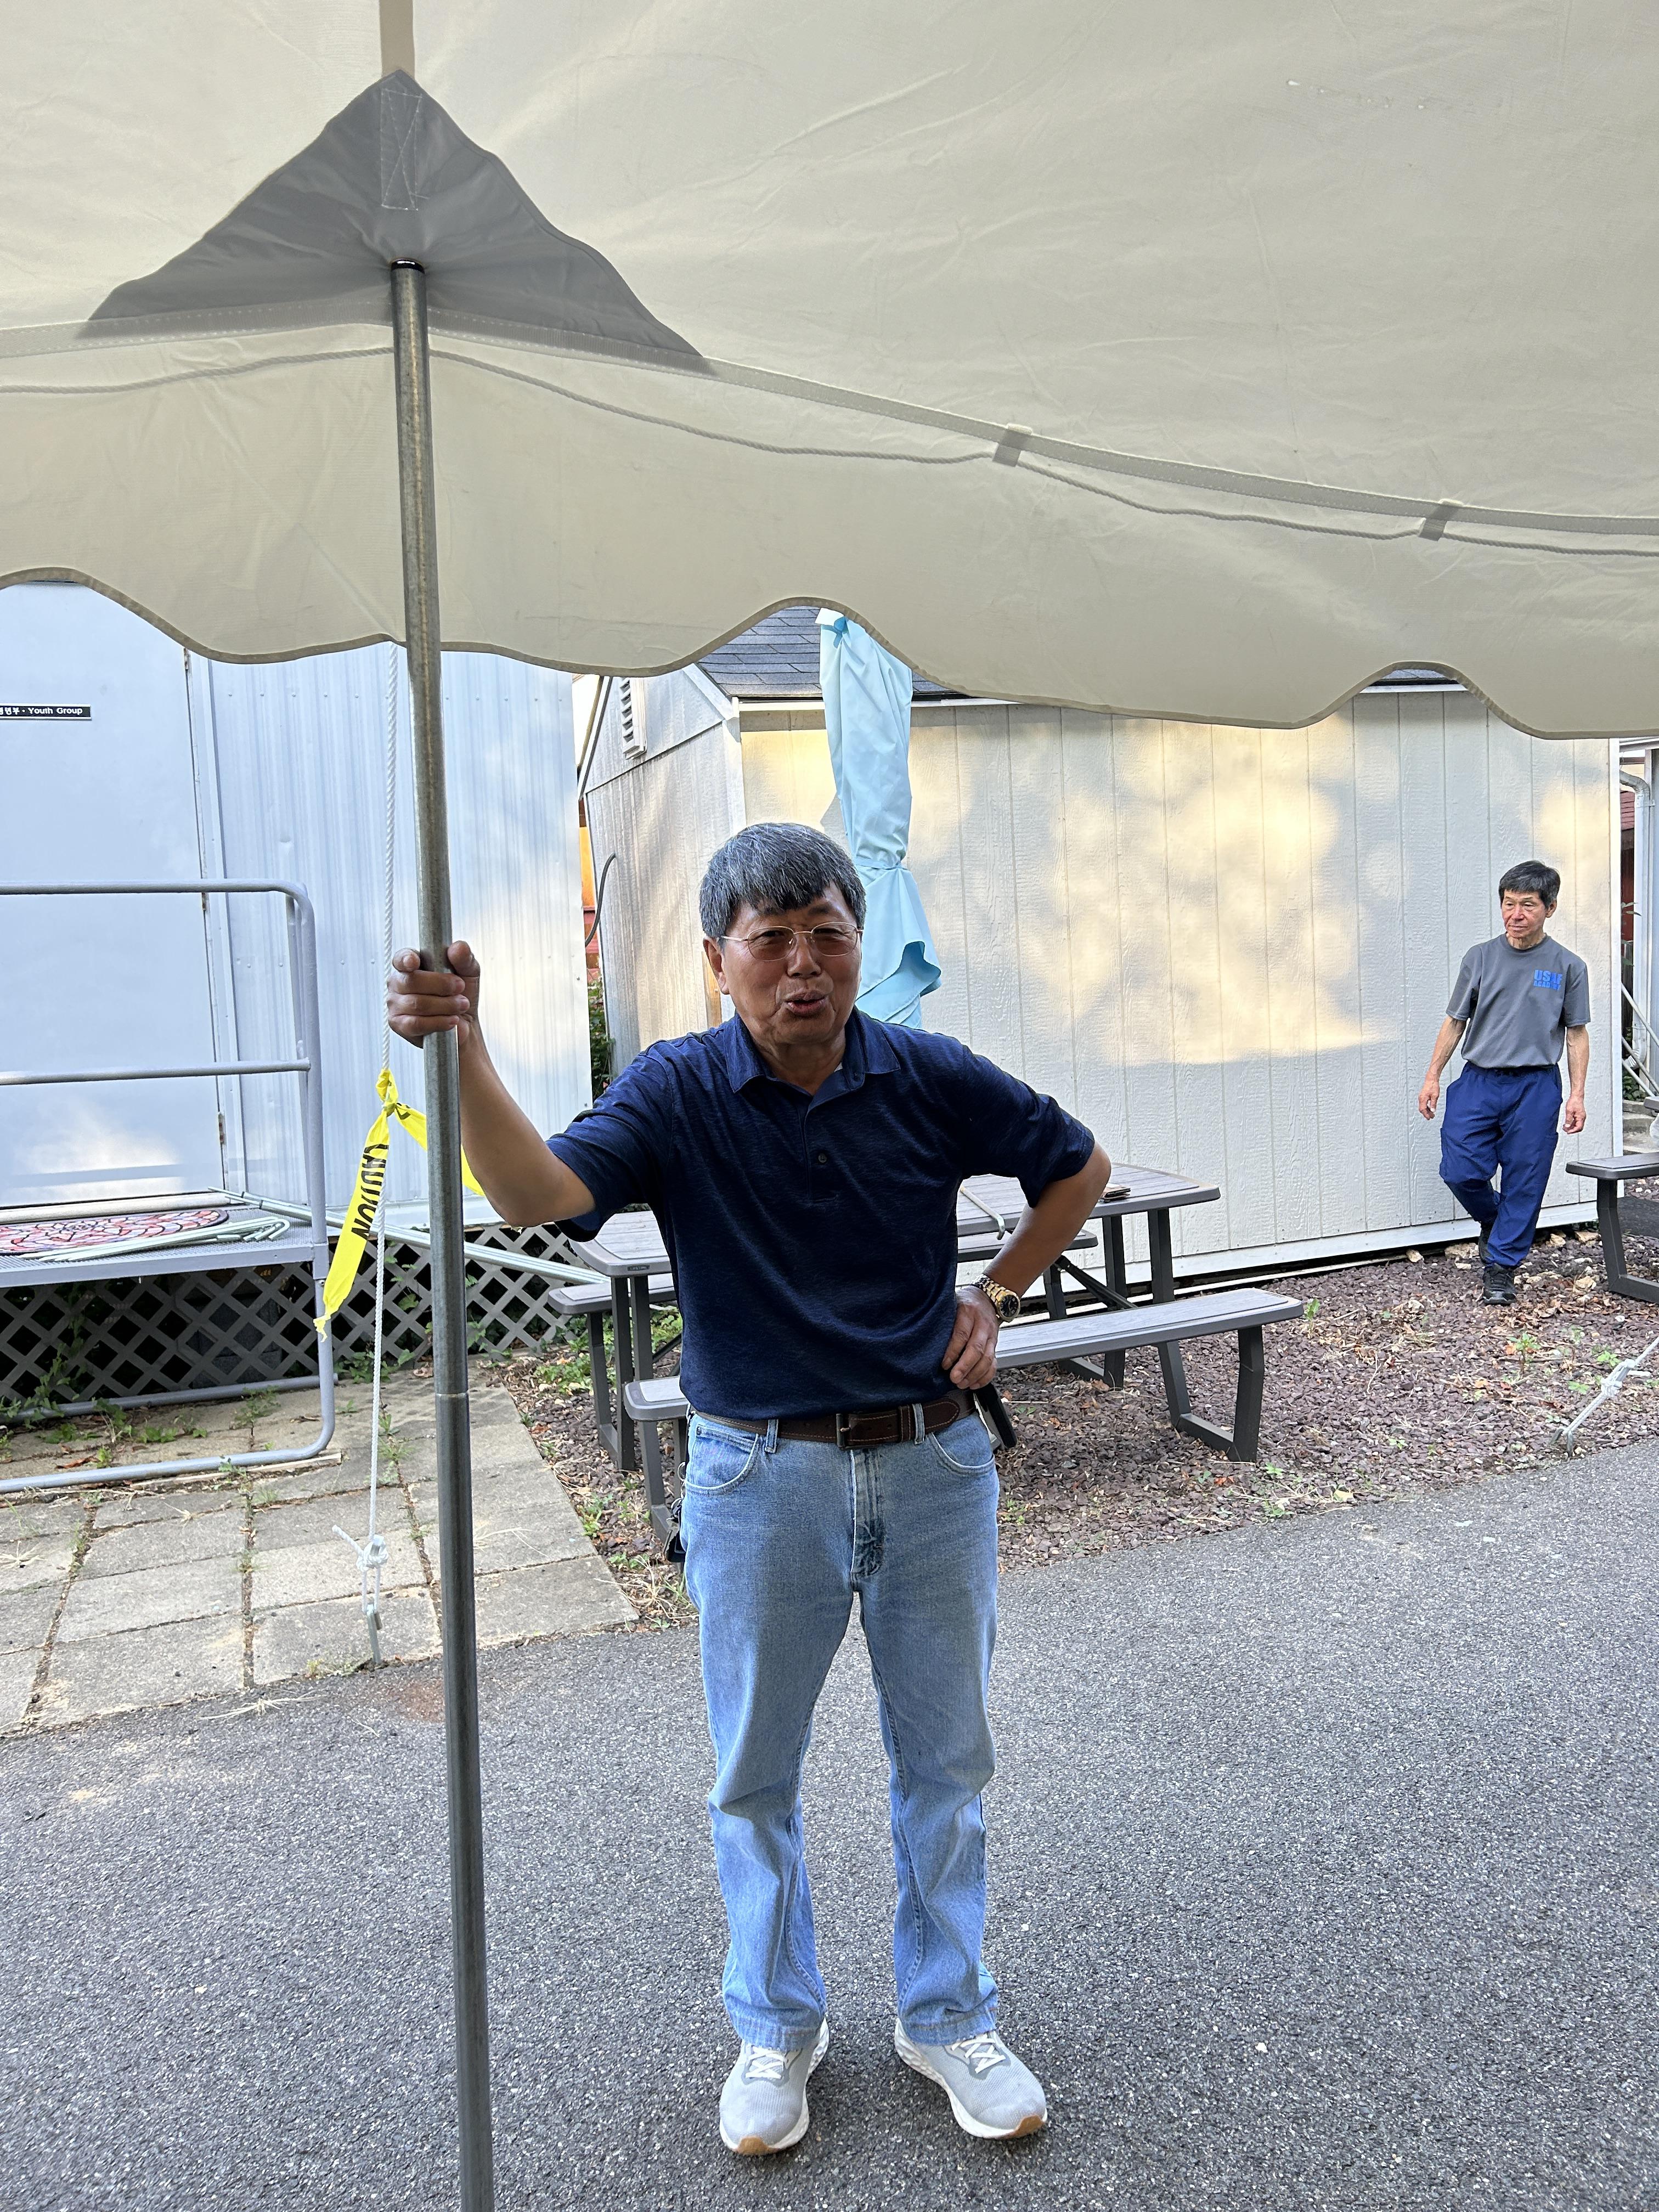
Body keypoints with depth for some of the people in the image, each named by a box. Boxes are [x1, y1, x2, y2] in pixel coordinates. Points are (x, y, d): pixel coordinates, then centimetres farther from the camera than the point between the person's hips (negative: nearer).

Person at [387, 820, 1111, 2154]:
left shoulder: (933, 1080, -6)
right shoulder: (678, 1093, -11)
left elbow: (1080, 1169, 9)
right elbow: (539, 1193, -29)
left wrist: (995, 1299, 2)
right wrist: (464, 1052, -45)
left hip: (933, 1464, 2)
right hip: (762, 1477, -1)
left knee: (946, 1757, 16)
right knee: (756, 1771, 14)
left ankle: (948, 2015, 38)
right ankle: (777, 2027, 38)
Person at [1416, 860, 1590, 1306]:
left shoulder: (1567, 966, 2)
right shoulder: (1480, 958, 4)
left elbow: (1577, 1034, 6)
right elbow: (1455, 1021, 9)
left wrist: (1577, 1094, -1)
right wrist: (1432, 1077, 5)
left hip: (1535, 1087, -1)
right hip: (1479, 1081, 1)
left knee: (1524, 1182, 2)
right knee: (1460, 1172, -5)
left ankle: (1501, 1266, 15)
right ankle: (1494, 1219, 27)